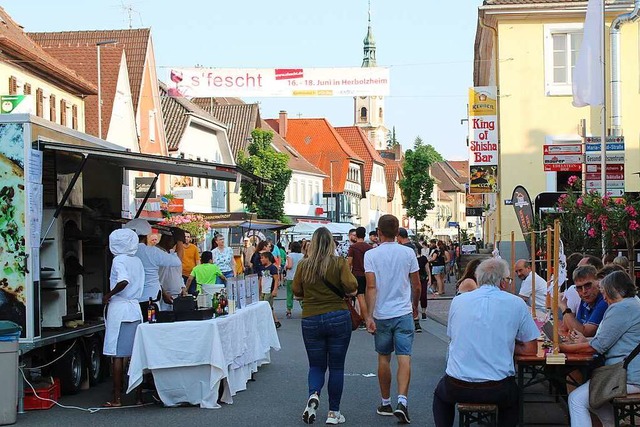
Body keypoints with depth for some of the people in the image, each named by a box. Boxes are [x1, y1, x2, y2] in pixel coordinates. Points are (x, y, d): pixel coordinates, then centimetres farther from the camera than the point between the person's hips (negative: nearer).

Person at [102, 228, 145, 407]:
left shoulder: (119, 260, -9)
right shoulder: (137, 261, 12)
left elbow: (124, 281, -26)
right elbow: (140, 286, 13)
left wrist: (109, 295, -14)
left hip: (119, 308, -6)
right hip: (135, 308, 6)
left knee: (118, 356, -2)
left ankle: (117, 398, 0)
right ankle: (139, 396, 11)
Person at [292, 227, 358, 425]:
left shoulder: (303, 265, -2)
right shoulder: (339, 263, -8)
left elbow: (297, 292, 6)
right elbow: (351, 287, -15)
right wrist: (344, 291, 7)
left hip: (311, 320, 1)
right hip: (338, 317, -1)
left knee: (316, 365, 14)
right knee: (336, 367, 9)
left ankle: (313, 394, -14)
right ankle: (333, 412, 11)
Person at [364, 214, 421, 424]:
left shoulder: (371, 255, -6)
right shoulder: (408, 253, 0)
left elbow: (371, 287, -13)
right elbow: (417, 285, 5)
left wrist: (369, 316, -14)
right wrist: (415, 306, 22)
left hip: (381, 314, 0)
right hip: (404, 313, 0)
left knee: (383, 358, 12)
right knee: (404, 357, -4)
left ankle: (386, 403, 21)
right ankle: (402, 400, -20)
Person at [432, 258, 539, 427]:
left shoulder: (458, 301, 4)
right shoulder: (516, 304, -2)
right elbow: (531, 349, 4)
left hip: (457, 388, 1)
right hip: (497, 390, -1)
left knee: (440, 394, 36)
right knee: (513, 398, 35)